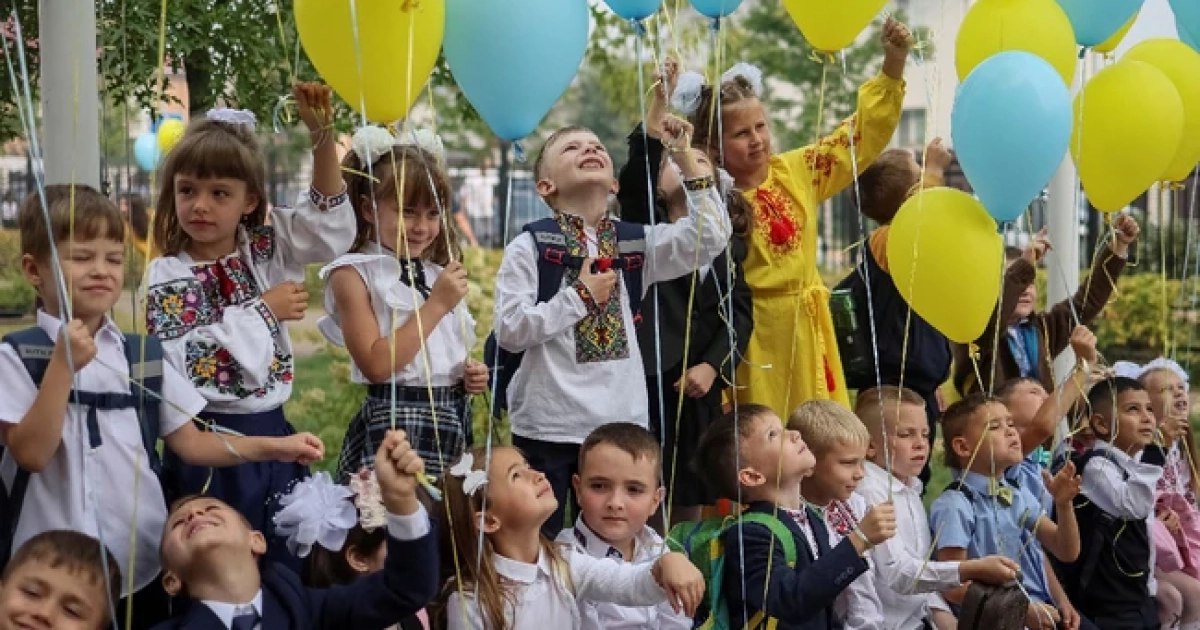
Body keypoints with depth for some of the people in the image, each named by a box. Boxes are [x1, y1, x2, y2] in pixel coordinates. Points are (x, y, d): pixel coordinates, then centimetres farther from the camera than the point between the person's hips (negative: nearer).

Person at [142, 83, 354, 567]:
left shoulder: (266, 250, 6)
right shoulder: (167, 276, -6)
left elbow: (332, 222, 0)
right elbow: (186, 363, -17)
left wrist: (322, 136, -10)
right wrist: (262, 311, -14)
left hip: (274, 434, 4)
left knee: (287, 562, 10)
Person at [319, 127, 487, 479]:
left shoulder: (439, 274, 13)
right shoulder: (354, 274, -5)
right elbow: (376, 365, -16)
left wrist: (472, 377, 2)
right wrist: (435, 305, -14)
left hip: (452, 423, 6)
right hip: (396, 423, -6)